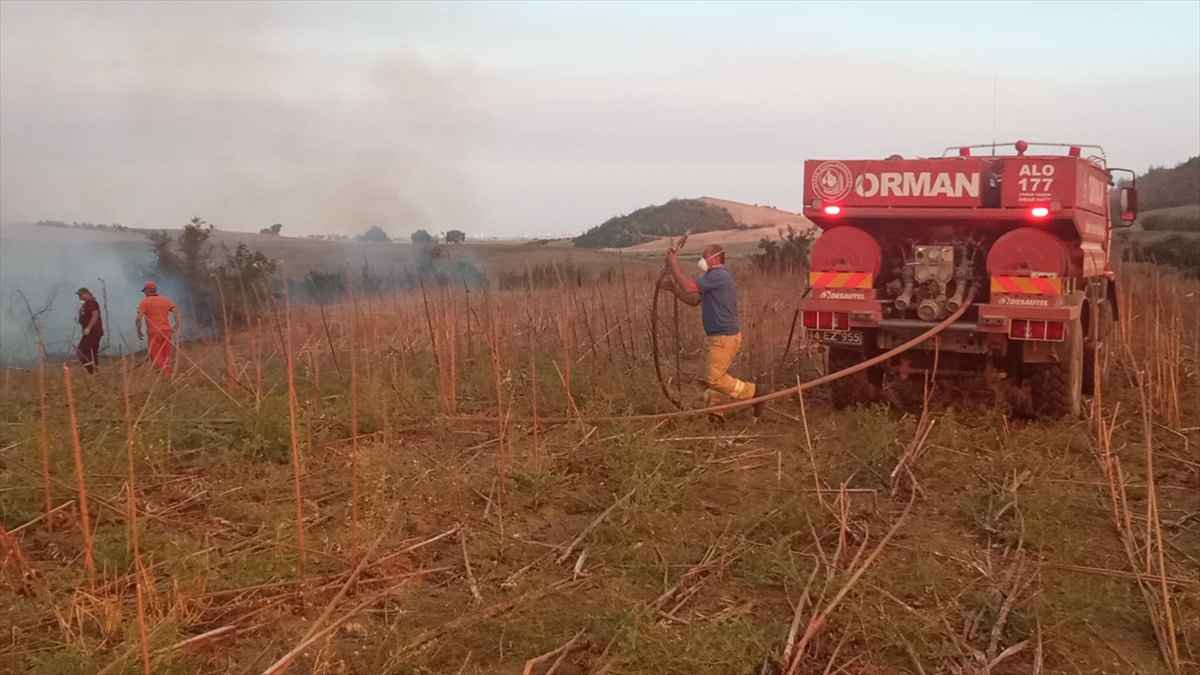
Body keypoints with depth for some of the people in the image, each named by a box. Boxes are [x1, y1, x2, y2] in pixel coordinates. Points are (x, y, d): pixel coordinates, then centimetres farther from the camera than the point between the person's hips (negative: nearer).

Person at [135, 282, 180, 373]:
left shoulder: (145, 301, 0)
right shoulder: (165, 299, 13)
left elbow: (139, 318, -8)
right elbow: (176, 310, 0)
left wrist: (139, 331, 0)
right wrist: (177, 324, -1)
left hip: (154, 333, -4)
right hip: (166, 331, 4)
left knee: (156, 357, -1)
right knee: (166, 356, 11)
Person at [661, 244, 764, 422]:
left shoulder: (718, 275, -16)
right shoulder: (715, 277, 18)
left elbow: (689, 287, -24)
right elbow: (693, 300, 21)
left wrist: (674, 266, -13)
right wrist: (672, 288, 10)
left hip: (724, 337, -11)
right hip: (720, 336, 11)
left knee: (714, 378, -11)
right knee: (716, 375, 12)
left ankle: (752, 392, -3)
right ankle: (714, 413, 17)